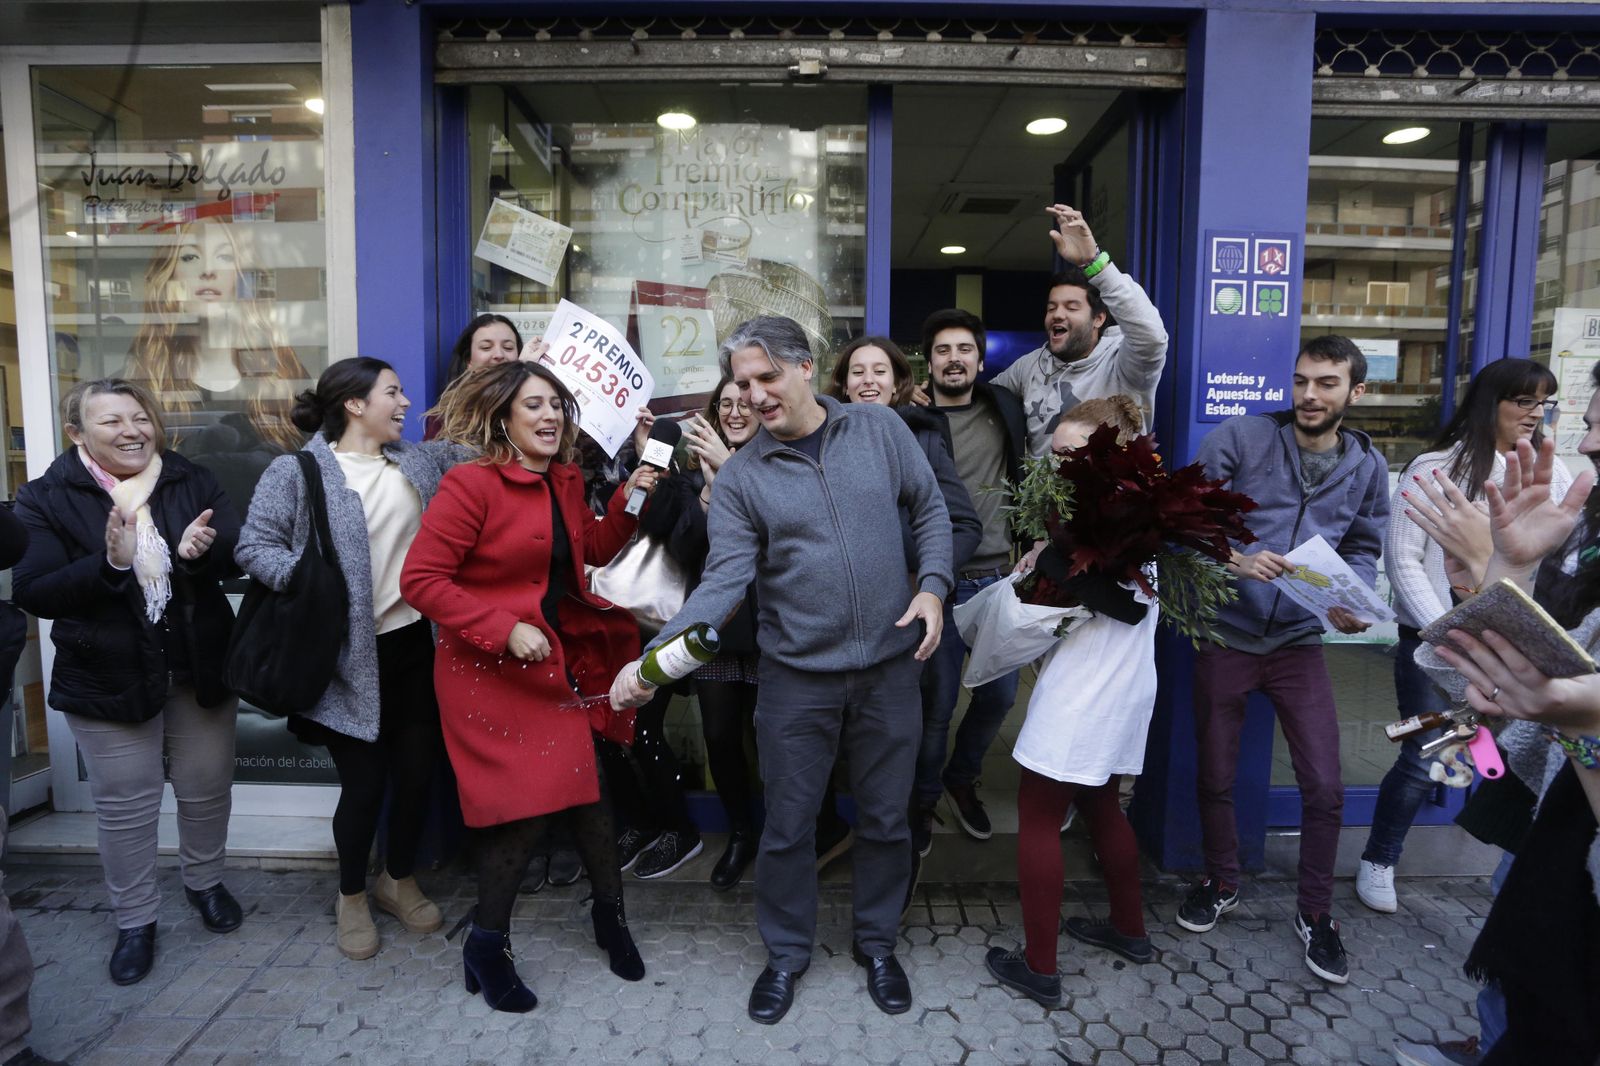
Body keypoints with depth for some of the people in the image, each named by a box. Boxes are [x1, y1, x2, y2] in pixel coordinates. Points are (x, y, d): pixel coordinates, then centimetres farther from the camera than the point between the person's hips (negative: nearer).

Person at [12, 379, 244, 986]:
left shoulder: (193, 482, -1)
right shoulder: (46, 499, -6)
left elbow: (239, 556, -6)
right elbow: (32, 593, -12)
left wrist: (201, 552, -29)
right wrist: (109, 564, -30)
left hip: (199, 666, 2)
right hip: (108, 677, -2)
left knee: (207, 787, 16)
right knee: (125, 805, 10)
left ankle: (204, 881, 40)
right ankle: (135, 921, 28)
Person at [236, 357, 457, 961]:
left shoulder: (421, 462, 9)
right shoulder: (298, 473, -7)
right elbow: (255, 547, -7)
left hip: (415, 642, 5)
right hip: (350, 656, -5)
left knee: (418, 770, 12)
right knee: (364, 780, 4)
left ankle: (399, 879, 37)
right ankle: (352, 896, 31)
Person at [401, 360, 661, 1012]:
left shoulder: (565, 482, 7)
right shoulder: (471, 483, -15)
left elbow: (590, 554, 14)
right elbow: (421, 579, -18)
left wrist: (626, 502, 0)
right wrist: (504, 630, -23)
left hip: (554, 664, 6)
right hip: (488, 672, -6)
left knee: (586, 790, 8)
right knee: (523, 809, 0)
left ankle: (609, 915, 31)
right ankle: (485, 946, 25)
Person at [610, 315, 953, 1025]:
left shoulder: (880, 429, -2)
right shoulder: (739, 477, -6)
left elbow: (929, 508, 8)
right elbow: (723, 581, -14)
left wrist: (932, 585, -8)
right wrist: (655, 657, -28)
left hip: (890, 667, 1)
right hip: (796, 678, -1)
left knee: (885, 817, 16)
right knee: (788, 825, 12)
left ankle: (877, 944, 40)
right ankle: (786, 952, 37)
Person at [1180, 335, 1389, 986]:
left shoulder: (1367, 466, 5)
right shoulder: (1240, 438, -8)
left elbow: (1363, 550, 9)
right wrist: (1233, 562, -26)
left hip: (1299, 643, 2)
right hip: (1224, 636, -2)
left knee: (1324, 788, 3)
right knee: (1215, 778, 12)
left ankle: (1316, 913, 27)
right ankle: (1221, 884, 37)